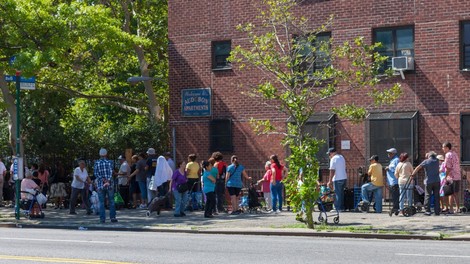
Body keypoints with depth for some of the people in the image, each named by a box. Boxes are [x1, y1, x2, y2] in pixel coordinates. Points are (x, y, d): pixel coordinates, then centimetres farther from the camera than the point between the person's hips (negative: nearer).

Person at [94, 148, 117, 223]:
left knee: (101, 202, 3)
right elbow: (111, 172, -10)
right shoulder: (109, 162, 1)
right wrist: (108, 181, -16)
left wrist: (103, 180, -10)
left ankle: (102, 218, -1)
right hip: (110, 185, 0)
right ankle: (112, 217, 4)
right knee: (111, 202, 6)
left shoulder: (97, 163, 3)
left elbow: (96, 173, -6)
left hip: (100, 185, 0)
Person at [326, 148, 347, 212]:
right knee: (341, 193, 14)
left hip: (337, 179, -8)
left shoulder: (333, 159, -12)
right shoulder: (342, 157, 14)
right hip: (344, 178, 8)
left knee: (337, 194, -3)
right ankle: (342, 207, 16)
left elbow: (332, 171, -16)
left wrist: (330, 181, -15)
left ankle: (338, 208, -1)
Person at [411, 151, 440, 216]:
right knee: (436, 196, 7)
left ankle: (428, 211, -2)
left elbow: (418, 168, -4)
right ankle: (437, 211, 6)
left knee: (427, 196, 2)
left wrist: (412, 174, 5)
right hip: (437, 181, 3)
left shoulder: (426, 161, -3)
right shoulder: (437, 161, 7)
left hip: (428, 181, -3)